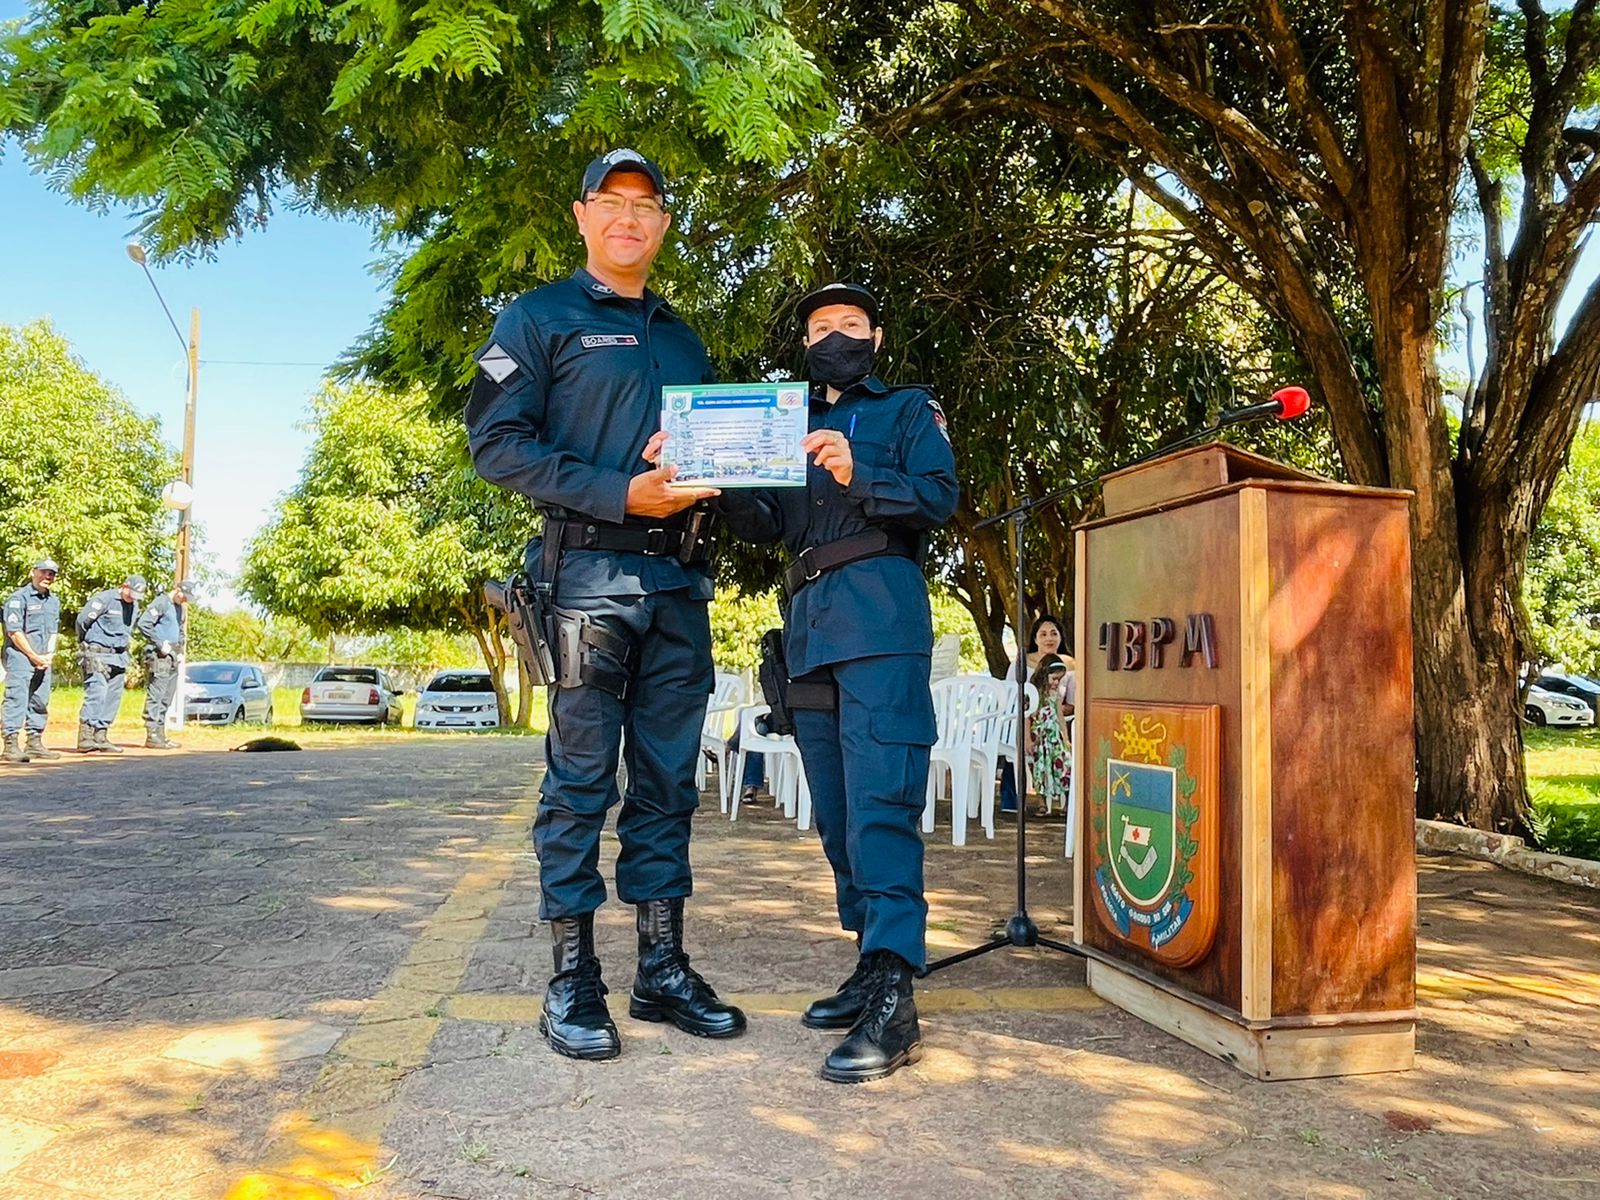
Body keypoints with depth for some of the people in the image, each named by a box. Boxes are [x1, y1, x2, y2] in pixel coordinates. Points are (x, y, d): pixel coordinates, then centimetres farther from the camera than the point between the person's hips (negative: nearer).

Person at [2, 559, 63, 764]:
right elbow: (14, 631, -13)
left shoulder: (54, 601, 16)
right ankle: (11, 744, -13)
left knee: (40, 701, 10)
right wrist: (34, 656, -12)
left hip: (43, 660, 7)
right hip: (20, 656, -7)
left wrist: (47, 656, 2)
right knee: (17, 698, -12)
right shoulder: (18, 598, -8)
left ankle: (35, 743, 17)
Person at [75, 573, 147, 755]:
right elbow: (81, 621, -8)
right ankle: (85, 738, -16)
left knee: (113, 698, 5)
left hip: (119, 657, 8)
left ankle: (101, 738, 10)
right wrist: (86, 646, 4)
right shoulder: (104, 599, -10)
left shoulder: (134, 606, 15)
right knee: (96, 694, -15)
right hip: (98, 655, -8)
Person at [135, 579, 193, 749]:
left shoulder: (181, 608, 20)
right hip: (159, 656, -9)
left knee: (166, 698, 11)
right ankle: (152, 736, -8)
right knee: (155, 696, -8)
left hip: (172, 658, 9)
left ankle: (160, 734, 17)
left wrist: (180, 651, 15)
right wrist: (160, 644, -18)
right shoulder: (161, 602, -8)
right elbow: (143, 623, -18)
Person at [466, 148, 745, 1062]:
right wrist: (620, 496, -15)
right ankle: (573, 983, 7)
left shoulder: (683, 339, 23)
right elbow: (496, 443, -6)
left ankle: (663, 969, 16)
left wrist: (706, 474, 0)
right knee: (582, 779, -3)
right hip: (591, 570, -5)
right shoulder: (541, 318, 6)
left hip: (679, 580, 6)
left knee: (669, 781, 7)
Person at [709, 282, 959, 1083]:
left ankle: (893, 1000, -17)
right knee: (836, 810, 6)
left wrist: (858, 477, -18)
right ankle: (872, 963, 14)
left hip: (882, 621, -6)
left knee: (879, 803, -15)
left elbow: (939, 499, -2)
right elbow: (766, 523, 14)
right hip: (809, 627, 6)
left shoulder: (909, 410, 14)